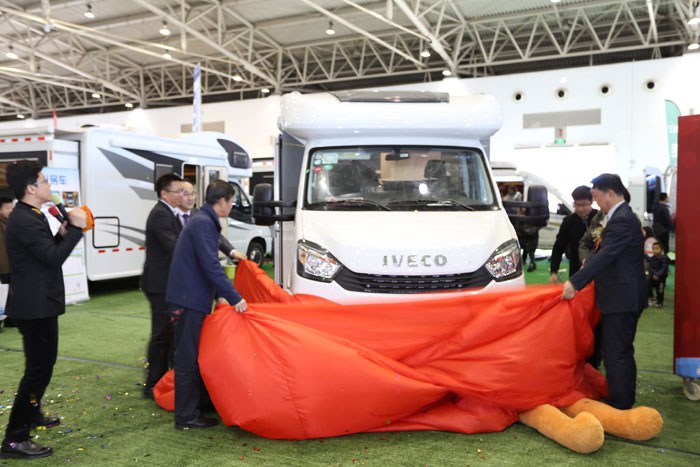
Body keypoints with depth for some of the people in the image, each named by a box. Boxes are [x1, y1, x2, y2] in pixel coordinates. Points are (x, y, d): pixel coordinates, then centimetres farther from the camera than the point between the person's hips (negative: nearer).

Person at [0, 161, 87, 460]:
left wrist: (62, 233, 1)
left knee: (43, 362, 26)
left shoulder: (29, 216, 12)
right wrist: (75, 228, -19)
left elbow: (46, 253, 15)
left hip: (38, 303, 11)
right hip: (35, 306, -11)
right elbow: (54, 258, -26)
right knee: (38, 369, -7)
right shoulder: (25, 221, -22)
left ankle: (32, 413, 45)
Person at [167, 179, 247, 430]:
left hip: (193, 298, 11)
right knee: (188, 359, -3)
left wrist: (222, 294, 28)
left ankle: (192, 408, 31)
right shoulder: (203, 223, -16)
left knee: (195, 355, 18)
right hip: (189, 299, -11)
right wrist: (234, 297, -20)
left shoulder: (204, 221, 17)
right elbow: (211, 267, -23)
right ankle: (186, 416, 6)